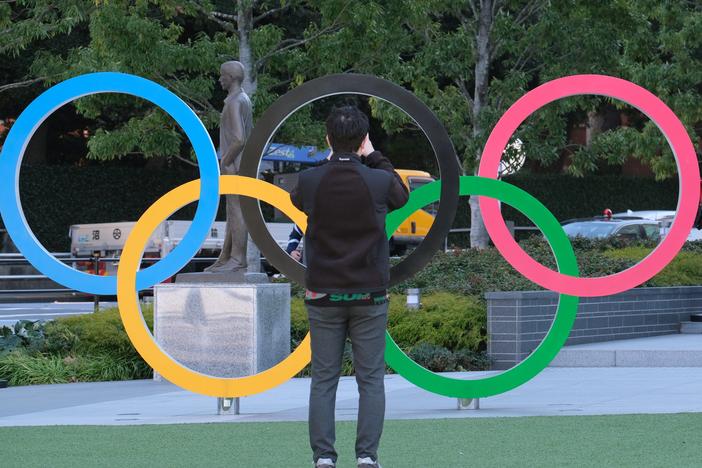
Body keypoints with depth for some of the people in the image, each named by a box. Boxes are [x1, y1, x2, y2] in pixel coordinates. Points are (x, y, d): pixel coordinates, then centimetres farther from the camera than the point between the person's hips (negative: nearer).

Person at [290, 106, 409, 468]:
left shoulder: (310, 182, -8)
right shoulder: (379, 181, -10)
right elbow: (401, 196, 15)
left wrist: (331, 162, 20)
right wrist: (374, 158, 16)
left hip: (323, 294, 1)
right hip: (369, 295, -1)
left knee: (324, 380, 5)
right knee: (371, 379, 5)